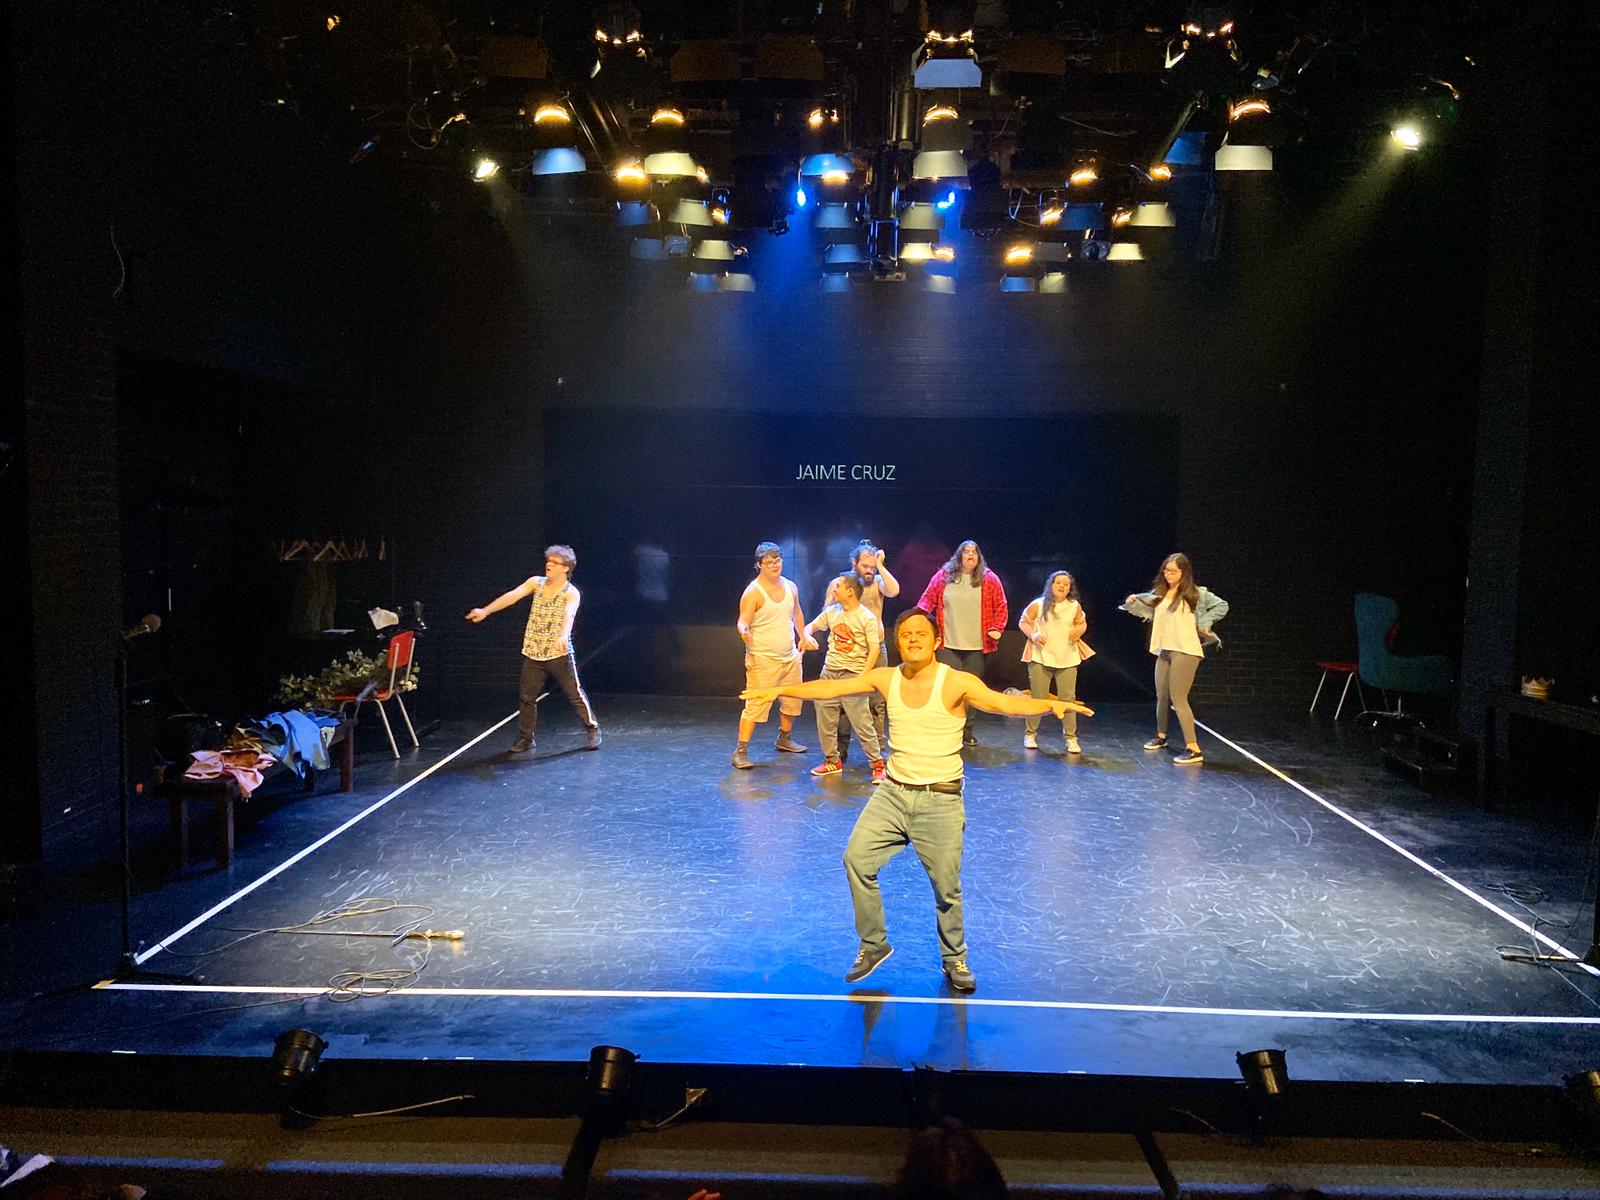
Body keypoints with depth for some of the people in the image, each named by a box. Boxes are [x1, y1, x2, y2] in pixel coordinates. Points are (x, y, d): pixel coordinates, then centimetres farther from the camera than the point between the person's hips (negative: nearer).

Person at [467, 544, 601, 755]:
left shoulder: (571, 593, -11)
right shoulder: (536, 582, 3)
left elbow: (569, 614, -30)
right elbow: (512, 596, -8)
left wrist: (563, 635, -50)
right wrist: (485, 611, -19)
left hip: (559, 654, -4)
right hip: (533, 654, 4)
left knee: (575, 694, 2)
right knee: (526, 697, 7)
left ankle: (592, 729, 19)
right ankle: (525, 738, 21)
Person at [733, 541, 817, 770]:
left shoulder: (790, 586, 6)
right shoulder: (753, 592, -15)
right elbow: (742, 621, -22)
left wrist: (803, 636, 22)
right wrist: (744, 631, -43)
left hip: (790, 656, 7)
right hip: (763, 659, -7)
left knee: (793, 700, 18)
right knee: (756, 705, -12)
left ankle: (784, 739, 38)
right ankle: (741, 751, -7)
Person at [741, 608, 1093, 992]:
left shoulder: (957, 683, -12)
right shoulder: (886, 678, 1)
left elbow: (1006, 703, -24)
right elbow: (831, 688, 5)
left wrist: (1051, 704, -41)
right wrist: (779, 690, 3)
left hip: (940, 800, -3)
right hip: (893, 792, 3)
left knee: (946, 887, 1)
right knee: (857, 858, -11)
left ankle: (955, 960, 27)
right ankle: (873, 945, 9)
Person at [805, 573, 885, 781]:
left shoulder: (866, 617, -8)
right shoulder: (832, 612, 8)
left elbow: (874, 649, -10)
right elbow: (812, 626, 21)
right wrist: (806, 636, -3)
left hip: (852, 674, -6)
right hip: (829, 672, 6)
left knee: (861, 722, -8)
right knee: (825, 719, 9)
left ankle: (877, 764, 2)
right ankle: (832, 760, 24)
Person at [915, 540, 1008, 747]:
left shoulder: (989, 579, 5)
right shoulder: (943, 576, 5)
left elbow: (1000, 607, 7)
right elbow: (928, 598, 7)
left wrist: (996, 628, -4)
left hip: (977, 646, 1)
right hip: (948, 645, -1)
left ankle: (967, 731, 17)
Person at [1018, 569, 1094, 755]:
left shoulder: (1075, 606, 2)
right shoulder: (1038, 604, -5)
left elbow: (1082, 623, 17)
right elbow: (1023, 622, 2)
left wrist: (1079, 630, -6)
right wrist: (1033, 635, -15)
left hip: (1067, 659, 2)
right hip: (1041, 658, -2)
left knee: (1068, 698, 1)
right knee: (1037, 698, 5)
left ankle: (1071, 738, 10)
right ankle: (1030, 735, 19)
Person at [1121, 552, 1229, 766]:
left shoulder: (1195, 593, -3)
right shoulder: (1159, 594, 12)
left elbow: (1222, 606, 0)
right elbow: (1146, 610, 23)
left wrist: (1203, 623, -5)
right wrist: (1132, 603, 4)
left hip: (1185, 650, -7)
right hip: (1164, 650, 7)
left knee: (1178, 699, -13)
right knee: (1162, 696, 17)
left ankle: (1193, 749, -12)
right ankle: (1161, 736, 38)